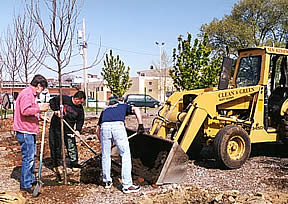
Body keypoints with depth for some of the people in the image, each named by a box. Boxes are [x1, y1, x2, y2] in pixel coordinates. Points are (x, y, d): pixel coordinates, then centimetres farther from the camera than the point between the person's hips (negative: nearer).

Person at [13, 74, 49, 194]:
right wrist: (40, 109, -22)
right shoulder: (27, 93, -15)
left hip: (30, 131, 11)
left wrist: (39, 116, 18)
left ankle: (30, 179, 32)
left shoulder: (32, 94, 19)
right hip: (25, 131, -11)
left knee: (31, 156, 19)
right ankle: (25, 184, 2)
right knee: (28, 158, -6)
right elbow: (25, 111, -27)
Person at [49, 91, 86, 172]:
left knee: (72, 147, 0)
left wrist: (78, 130, -11)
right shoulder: (64, 99, -10)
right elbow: (52, 101, -3)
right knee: (56, 146, 4)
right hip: (56, 127, -2)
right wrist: (56, 110, -19)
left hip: (68, 129, 2)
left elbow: (80, 120, 3)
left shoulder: (80, 109, 0)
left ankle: (74, 164, 15)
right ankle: (56, 165, 18)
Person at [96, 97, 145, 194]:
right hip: (118, 126, -3)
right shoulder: (123, 106, 33)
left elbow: (97, 130, 33)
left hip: (104, 127, 3)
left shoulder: (105, 110, 38)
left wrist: (102, 141, 44)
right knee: (125, 155, 5)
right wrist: (140, 125, 9)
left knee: (105, 155, 19)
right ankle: (127, 185, 5)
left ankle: (107, 181, 32)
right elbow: (136, 109, 11)